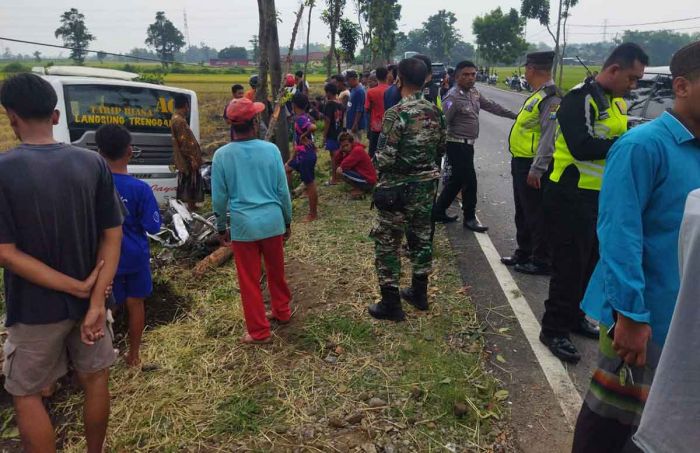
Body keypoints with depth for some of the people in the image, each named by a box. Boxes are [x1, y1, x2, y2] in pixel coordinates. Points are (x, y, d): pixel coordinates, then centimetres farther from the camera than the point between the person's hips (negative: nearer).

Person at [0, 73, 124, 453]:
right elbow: (112, 236, -9)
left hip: (35, 310, -3)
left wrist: (77, 287, -15)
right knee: (95, 380, 21)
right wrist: (95, 300, -12)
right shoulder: (93, 163, -7)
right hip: (88, 301, 3)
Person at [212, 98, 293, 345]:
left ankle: (259, 332, 19)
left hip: (243, 225, -2)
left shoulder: (222, 155, -8)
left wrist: (221, 228, 11)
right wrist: (287, 221, 12)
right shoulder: (271, 149, -6)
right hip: (272, 221, 2)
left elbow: (219, 198, -3)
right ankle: (282, 312, 41)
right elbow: (282, 190, -1)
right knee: (276, 271, 22)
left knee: (249, 280, 10)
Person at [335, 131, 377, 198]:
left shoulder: (358, 150, -19)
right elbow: (338, 163, 7)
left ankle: (360, 190, -7)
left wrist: (340, 166, -1)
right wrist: (341, 151, -7)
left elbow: (344, 165, -23)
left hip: (368, 182, -10)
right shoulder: (350, 150, 9)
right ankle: (360, 188, 11)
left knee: (340, 171, -17)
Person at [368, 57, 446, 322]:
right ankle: (419, 293, 32)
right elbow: (441, 149, 10)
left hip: (396, 188, -7)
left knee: (387, 243, 4)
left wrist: (376, 161, 0)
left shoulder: (396, 113, -19)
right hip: (426, 185, 7)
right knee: (421, 237, 18)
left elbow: (385, 158, -21)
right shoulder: (435, 111, 2)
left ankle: (391, 304, 10)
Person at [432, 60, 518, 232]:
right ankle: (470, 218, 13)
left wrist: (514, 115, 18)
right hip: (458, 145, -9)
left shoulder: (475, 94, 9)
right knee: (469, 181, -3)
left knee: (456, 180, 16)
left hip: (467, 144, 9)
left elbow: (492, 106, 17)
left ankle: (438, 212, 27)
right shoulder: (453, 97, -18)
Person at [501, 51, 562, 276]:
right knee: (522, 212, 19)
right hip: (520, 162, 10)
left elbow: (550, 137, -24)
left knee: (536, 215, -1)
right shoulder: (537, 95, 15)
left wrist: (536, 170, -26)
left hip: (532, 165, -10)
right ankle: (524, 253, 33)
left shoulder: (551, 98, -17)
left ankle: (541, 261, 10)